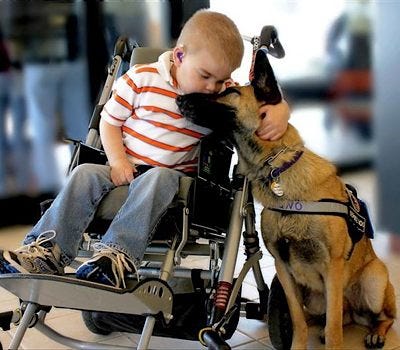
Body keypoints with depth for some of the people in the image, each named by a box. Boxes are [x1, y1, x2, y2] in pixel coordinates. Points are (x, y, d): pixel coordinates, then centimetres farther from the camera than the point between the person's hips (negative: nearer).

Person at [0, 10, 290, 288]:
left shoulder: (225, 93, 1)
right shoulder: (142, 78, -3)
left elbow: (263, 98, 3)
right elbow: (110, 121, 3)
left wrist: (280, 111, -22)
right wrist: (117, 161, -11)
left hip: (174, 174, -1)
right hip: (125, 169, 1)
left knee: (157, 180, -35)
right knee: (85, 175, -23)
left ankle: (117, 255, -45)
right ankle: (46, 251, -26)